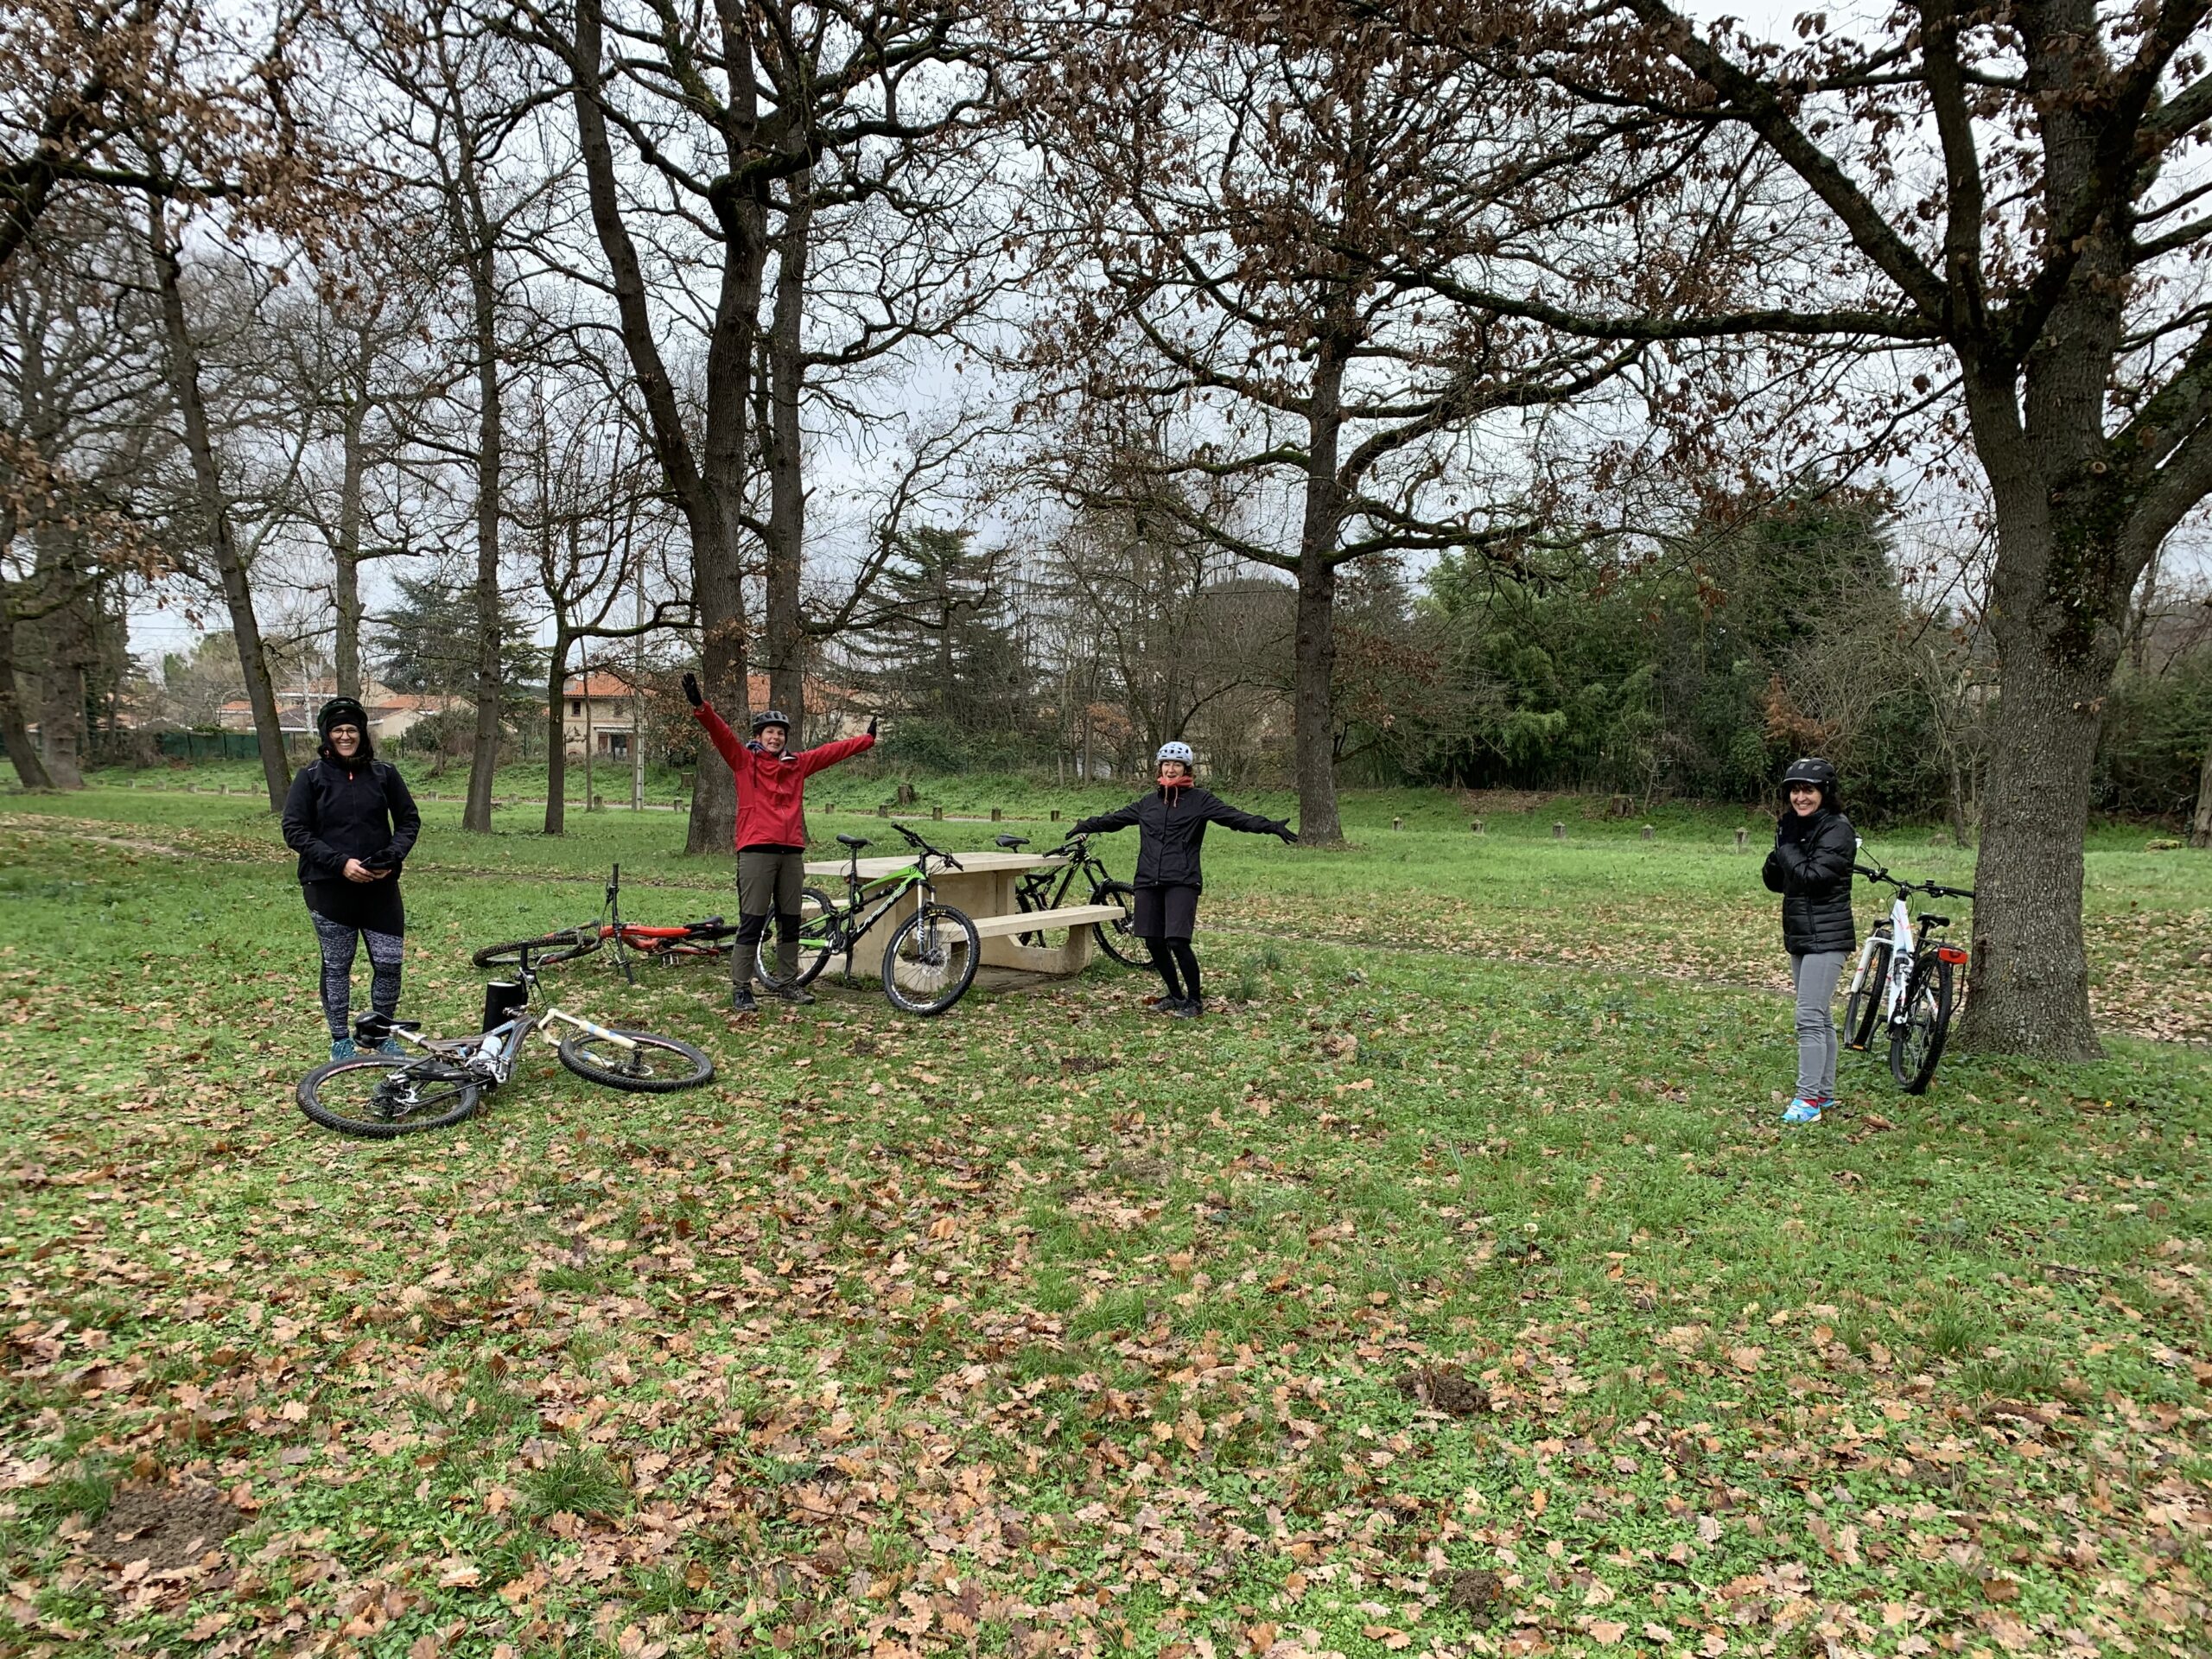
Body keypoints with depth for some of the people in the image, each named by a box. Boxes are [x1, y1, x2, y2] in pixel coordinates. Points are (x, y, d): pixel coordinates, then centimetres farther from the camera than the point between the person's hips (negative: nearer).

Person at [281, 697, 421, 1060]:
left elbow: (409, 821, 9)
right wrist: (341, 863, -15)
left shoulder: (384, 774, 4)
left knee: (389, 963, 0)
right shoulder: (311, 777, 0)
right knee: (336, 965, 9)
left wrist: (392, 858, -8)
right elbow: (294, 831, -4)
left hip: (380, 886, 1)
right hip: (329, 887, -1)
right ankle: (341, 1040, 23)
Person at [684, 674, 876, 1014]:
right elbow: (721, 733, -8)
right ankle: (740, 989, 0)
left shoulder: (798, 764, 15)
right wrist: (700, 707, -23)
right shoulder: (744, 761, 5)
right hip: (756, 851, -5)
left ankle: (788, 984, 23)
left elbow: (833, 751, 23)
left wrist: (867, 739, 29)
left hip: (792, 852, 5)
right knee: (752, 922, -5)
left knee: (790, 922, 12)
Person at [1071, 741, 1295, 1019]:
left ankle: (1195, 1000, 4)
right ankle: (1176, 996, 27)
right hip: (1148, 881, 5)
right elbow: (1117, 818, 27)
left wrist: (1269, 826, -21)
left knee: (1177, 942, -15)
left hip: (1182, 882, -5)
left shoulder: (1200, 800, 2)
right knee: (1154, 943, 6)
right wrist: (1086, 826, 34)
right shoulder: (1148, 801, 15)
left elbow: (1235, 817, -9)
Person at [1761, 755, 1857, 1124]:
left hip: (1826, 937, -9)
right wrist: (1777, 858, -7)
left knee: (1810, 1017, -12)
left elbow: (1811, 876, -24)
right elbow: (1775, 882, 13)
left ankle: (1808, 1098, -9)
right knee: (1820, 1017, 15)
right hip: (1799, 935, 9)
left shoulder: (1837, 829, -13)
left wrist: (1787, 846, -11)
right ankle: (1825, 1092, 22)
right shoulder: (1791, 825, 12)